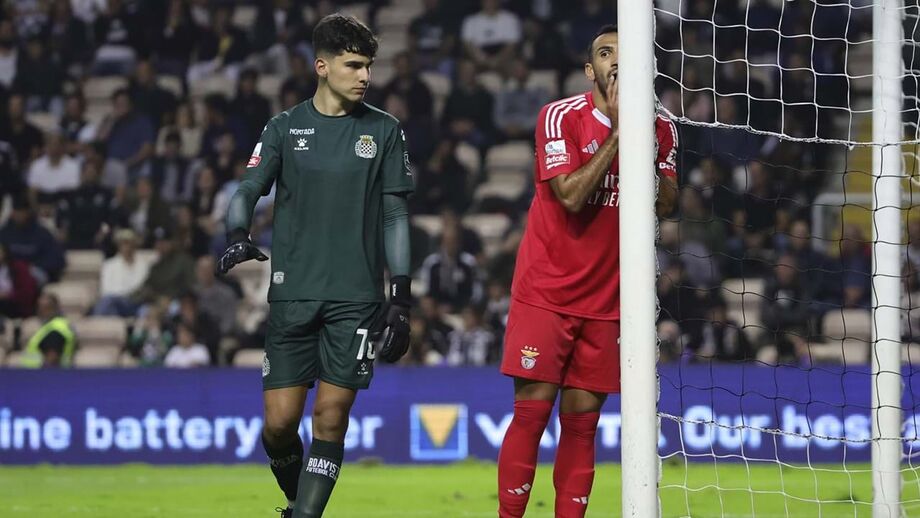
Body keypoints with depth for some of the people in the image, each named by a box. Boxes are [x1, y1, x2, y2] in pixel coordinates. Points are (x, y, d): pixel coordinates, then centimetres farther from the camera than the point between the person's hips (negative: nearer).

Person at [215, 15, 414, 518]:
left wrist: (401, 297, 3)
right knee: (279, 421, -2)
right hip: (293, 292, 0)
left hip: (356, 296, 0)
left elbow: (395, 216, 9)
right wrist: (237, 237, -18)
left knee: (331, 416, -8)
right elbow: (247, 191, 5)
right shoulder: (285, 128, 7)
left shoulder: (384, 130, 7)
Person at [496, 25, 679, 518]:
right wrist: (618, 132, -19)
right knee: (532, 409, -8)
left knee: (582, 419, 3)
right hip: (545, 290, -3)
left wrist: (649, 146, -15)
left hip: (605, 300, 4)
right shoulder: (560, 117, -8)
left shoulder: (659, 129, 5)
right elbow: (571, 196, -18)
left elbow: (665, 205, 0)